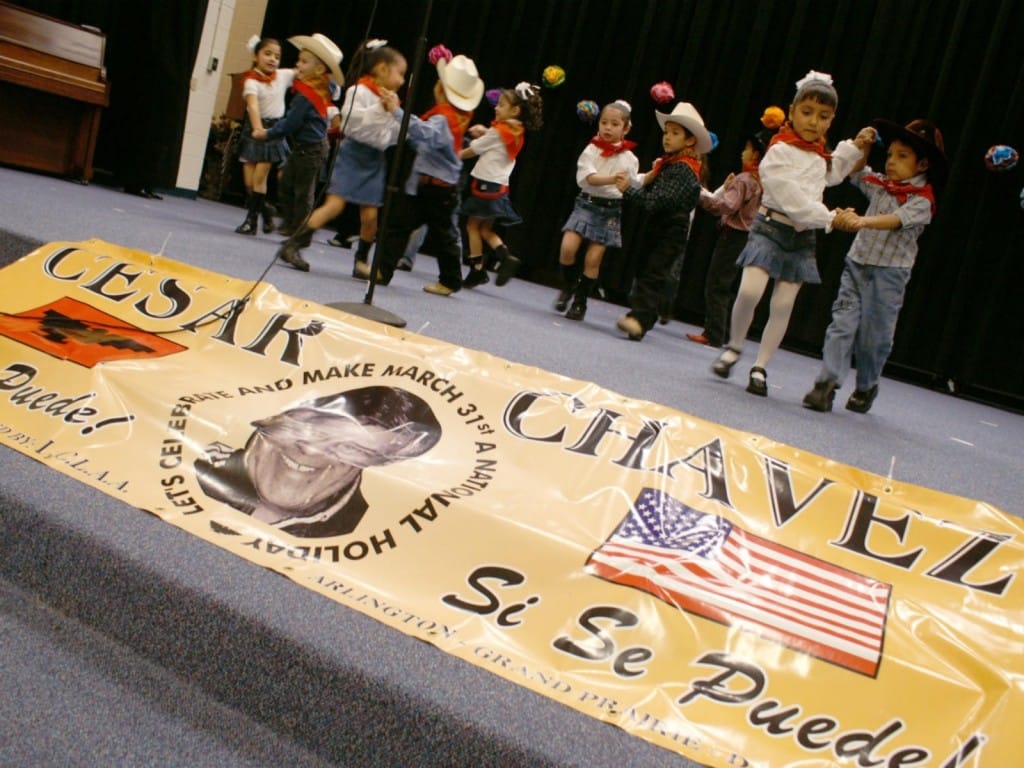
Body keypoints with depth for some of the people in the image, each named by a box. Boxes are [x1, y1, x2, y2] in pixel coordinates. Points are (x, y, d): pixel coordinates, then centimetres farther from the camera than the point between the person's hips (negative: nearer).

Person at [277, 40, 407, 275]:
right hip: (353, 154, -6)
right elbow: (352, 121, -22)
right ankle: (292, 245, -11)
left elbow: (396, 135, 9)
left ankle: (362, 261, 17)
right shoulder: (358, 91, -8)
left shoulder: (390, 99, 13)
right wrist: (379, 108, -22)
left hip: (374, 160, 6)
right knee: (334, 205, -14)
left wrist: (395, 112, -6)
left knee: (370, 215, 1)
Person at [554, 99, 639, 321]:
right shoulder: (591, 150, 0)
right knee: (568, 247, -16)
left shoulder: (629, 158, 4)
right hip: (587, 203, 0)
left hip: (611, 209, 0)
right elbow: (588, 177, -16)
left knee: (593, 259, -3)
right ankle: (569, 286, 11)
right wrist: (613, 179, -29)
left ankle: (580, 302, 11)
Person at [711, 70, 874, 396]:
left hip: (804, 237, 6)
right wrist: (829, 218, -19)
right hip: (771, 227, -6)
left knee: (783, 305, 0)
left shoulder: (820, 155, 12)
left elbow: (832, 173, 36)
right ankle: (734, 347, 6)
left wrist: (854, 147, 26)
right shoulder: (779, 151, -12)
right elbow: (792, 197, -20)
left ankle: (760, 367, 8)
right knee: (749, 291, -20)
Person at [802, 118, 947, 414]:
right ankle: (827, 382, -11)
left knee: (874, 334, 2)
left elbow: (895, 221, -30)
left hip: (888, 273, -5)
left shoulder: (921, 201, -10)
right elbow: (855, 171, 27)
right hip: (857, 264, 5)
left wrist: (862, 221, -46)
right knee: (843, 322, -6)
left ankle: (866, 387, 22)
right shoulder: (880, 184, 9)